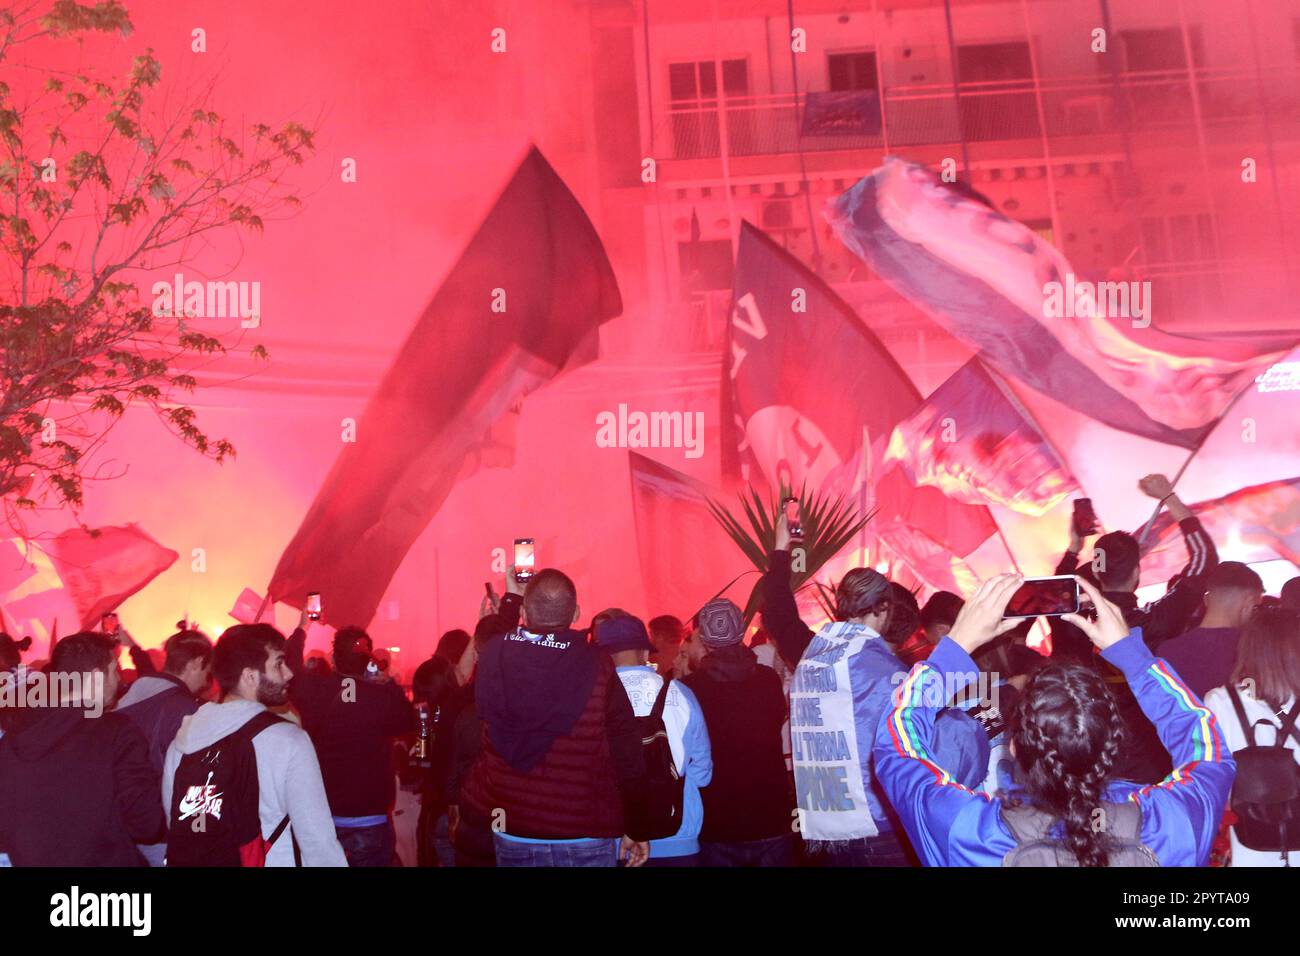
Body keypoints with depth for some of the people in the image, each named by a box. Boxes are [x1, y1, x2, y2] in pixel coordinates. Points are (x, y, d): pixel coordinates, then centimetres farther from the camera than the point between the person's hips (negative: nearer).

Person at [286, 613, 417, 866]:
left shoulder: (315, 690, -12)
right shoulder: (385, 695, -16)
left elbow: (290, 667, 11)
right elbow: (410, 724, 6)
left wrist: (301, 628, 24)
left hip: (323, 819, 2)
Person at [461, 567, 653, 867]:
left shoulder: (493, 659, -8)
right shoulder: (597, 665, -15)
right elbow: (627, 754, -11)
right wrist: (637, 829, 1)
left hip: (511, 834, 3)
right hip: (585, 839, -2)